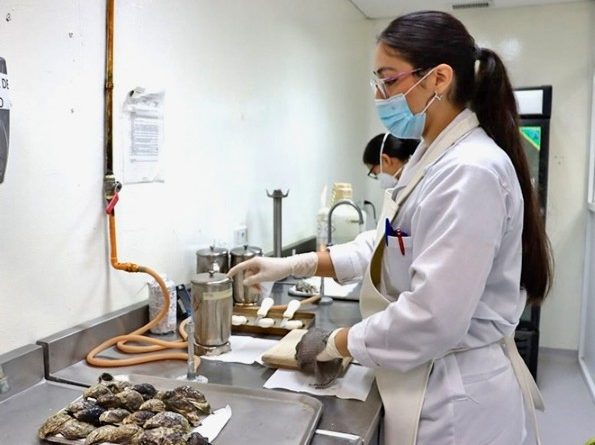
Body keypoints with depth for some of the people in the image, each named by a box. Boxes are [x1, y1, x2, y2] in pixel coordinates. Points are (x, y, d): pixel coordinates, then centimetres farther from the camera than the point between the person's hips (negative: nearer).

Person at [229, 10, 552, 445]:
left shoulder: (471, 172, -26)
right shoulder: (433, 157, 6)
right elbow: (393, 247, 12)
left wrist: (336, 343, -14)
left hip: (456, 395, -9)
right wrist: (294, 265, 5)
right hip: (430, 380, 9)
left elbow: (432, 318, -29)